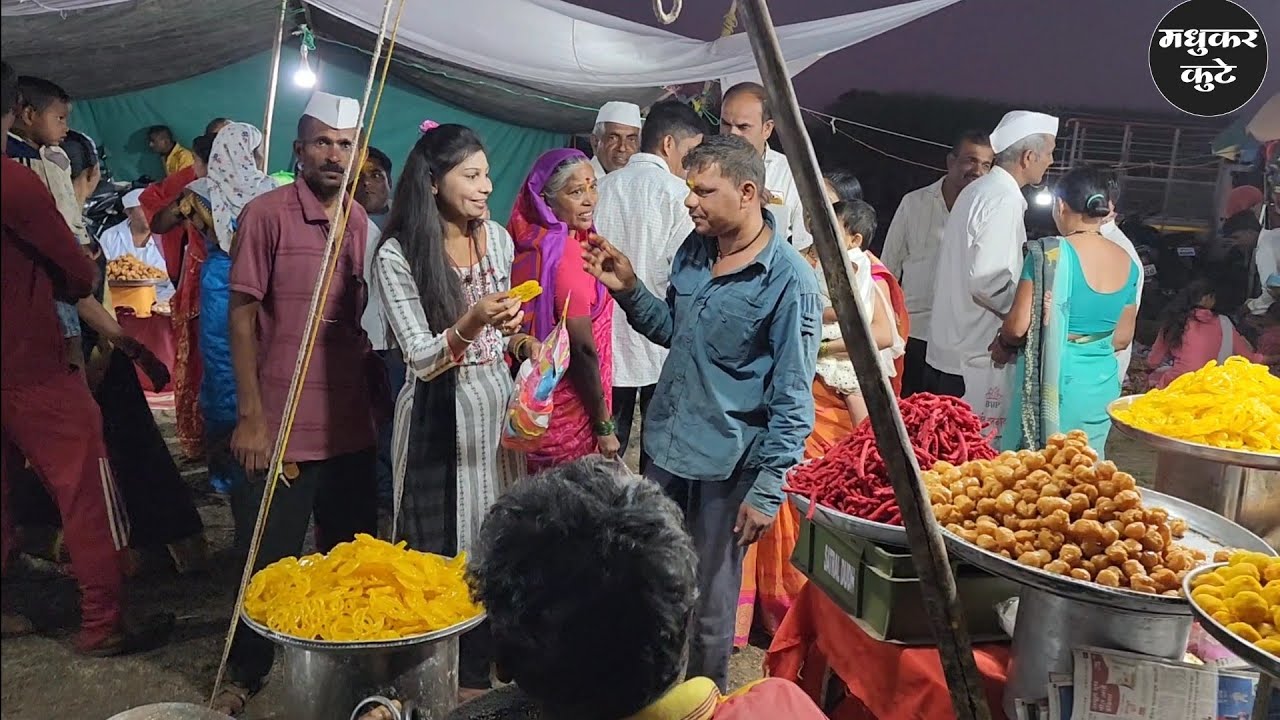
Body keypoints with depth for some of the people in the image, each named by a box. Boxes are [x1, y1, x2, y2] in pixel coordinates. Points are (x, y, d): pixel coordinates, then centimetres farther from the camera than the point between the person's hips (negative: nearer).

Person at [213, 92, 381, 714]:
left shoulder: (365, 225, 8)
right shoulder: (265, 215, -7)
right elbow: (241, 315, -7)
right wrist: (250, 416, -11)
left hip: (354, 424, 5)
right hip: (283, 425, -4)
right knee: (272, 557, 6)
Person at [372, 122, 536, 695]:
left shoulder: (498, 239, 5)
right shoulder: (397, 256, -12)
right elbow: (421, 359, -17)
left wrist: (521, 341, -1)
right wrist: (469, 326, -34)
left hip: (496, 403, 5)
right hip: (438, 415, -5)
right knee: (443, 546, 3)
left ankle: (480, 668, 31)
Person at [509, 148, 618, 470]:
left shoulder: (526, 242, 4)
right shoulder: (568, 252, -19)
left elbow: (529, 323, 8)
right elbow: (582, 347, -21)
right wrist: (604, 425, -16)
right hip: (567, 409, -8)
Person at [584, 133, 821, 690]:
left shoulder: (789, 281, -17)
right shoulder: (694, 250, 3)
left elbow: (792, 399, -15)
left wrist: (766, 491, -16)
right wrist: (628, 289, 0)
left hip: (724, 466, -6)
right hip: (665, 446, 7)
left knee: (708, 603, 10)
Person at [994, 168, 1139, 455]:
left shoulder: (1050, 253, -13)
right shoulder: (1128, 264, 5)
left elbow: (1019, 325, -14)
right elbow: (1122, 338, 13)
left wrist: (1003, 344, 6)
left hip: (1051, 380, -6)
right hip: (1103, 385, 6)